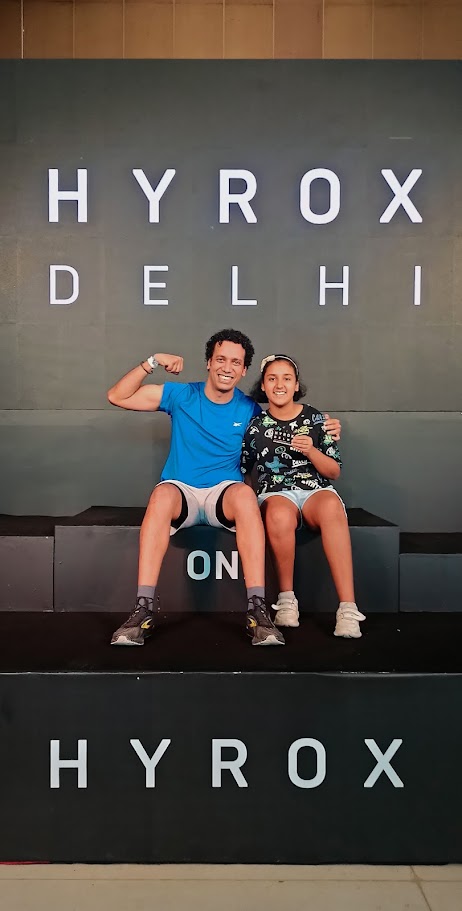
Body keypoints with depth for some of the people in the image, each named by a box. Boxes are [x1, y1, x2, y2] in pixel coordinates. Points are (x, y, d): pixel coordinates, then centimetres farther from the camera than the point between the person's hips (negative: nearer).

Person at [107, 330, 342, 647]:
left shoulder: (249, 410, 8)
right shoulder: (181, 396, 4)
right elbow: (117, 396, 4)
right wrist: (153, 362, -6)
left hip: (225, 494, 1)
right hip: (181, 492, 0)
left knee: (245, 493, -35)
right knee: (163, 493, -37)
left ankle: (257, 608, -38)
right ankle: (143, 609, -38)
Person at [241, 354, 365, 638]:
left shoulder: (315, 418, 7)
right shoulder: (255, 425, 9)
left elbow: (334, 472, 8)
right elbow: (241, 472, 15)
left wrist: (311, 451, -9)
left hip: (316, 489, 0)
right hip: (275, 493, 0)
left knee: (332, 506, -37)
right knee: (280, 515, -38)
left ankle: (348, 608, -39)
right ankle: (287, 598, -18)